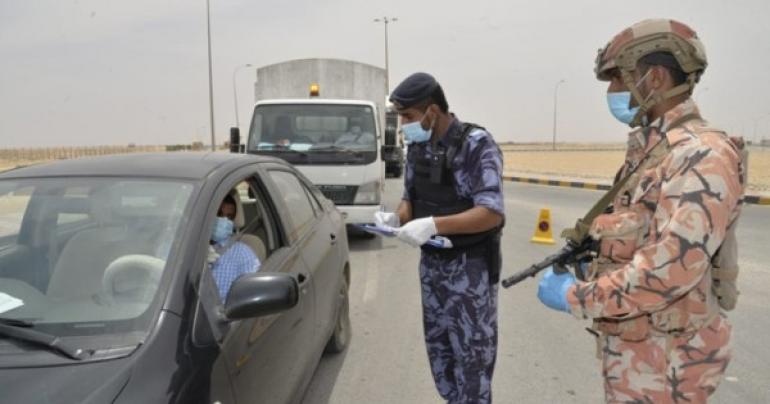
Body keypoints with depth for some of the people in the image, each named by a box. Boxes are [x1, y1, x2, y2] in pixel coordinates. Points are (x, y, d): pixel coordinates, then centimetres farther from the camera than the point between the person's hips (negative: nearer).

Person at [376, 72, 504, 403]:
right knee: (438, 348, 17)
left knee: (471, 354, 3)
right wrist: (396, 217, -10)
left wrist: (433, 225, -33)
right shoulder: (418, 147, 4)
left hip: (470, 267, -7)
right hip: (431, 263, 7)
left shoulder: (476, 144, -17)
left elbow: (492, 214, -23)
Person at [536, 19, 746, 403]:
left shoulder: (702, 155, -22)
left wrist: (575, 297, -22)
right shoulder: (649, 151, 9)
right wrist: (591, 267, 4)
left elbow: (672, 268, -30)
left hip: (661, 361, -8)